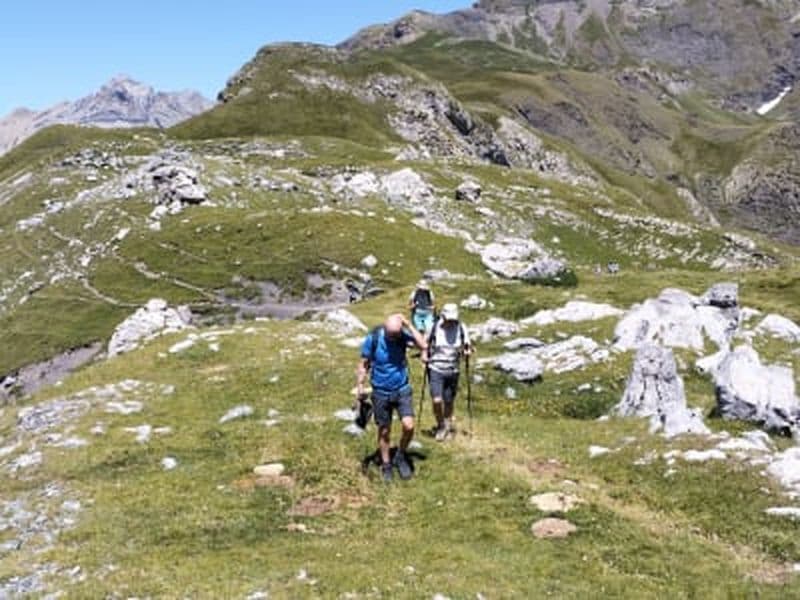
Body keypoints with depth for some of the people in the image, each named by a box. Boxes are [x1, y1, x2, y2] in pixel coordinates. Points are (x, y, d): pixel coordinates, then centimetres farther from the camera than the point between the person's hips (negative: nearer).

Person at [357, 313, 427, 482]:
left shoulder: (403, 335, -10)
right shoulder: (373, 339, -15)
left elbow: (423, 345, -25)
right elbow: (363, 364, -5)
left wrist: (408, 325, -25)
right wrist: (360, 385, -10)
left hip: (402, 389, 1)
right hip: (381, 393, -1)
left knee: (409, 426, -12)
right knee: (384, 431, 9)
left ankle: (400, 457, 15)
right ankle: (386, 465, 29)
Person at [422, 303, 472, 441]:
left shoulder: (461, 328, -6)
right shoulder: (435, 327, -8)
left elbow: (467, 344, 8)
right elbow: (426, 342, 10)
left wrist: (468, 351, -13)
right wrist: (424, 354, -5)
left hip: (452, 370, 1)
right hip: (436, 369, -1)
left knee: (449, 401, 12)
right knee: (437, 400, -13)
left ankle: (448, 425, 38)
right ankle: (440, 425, 13)